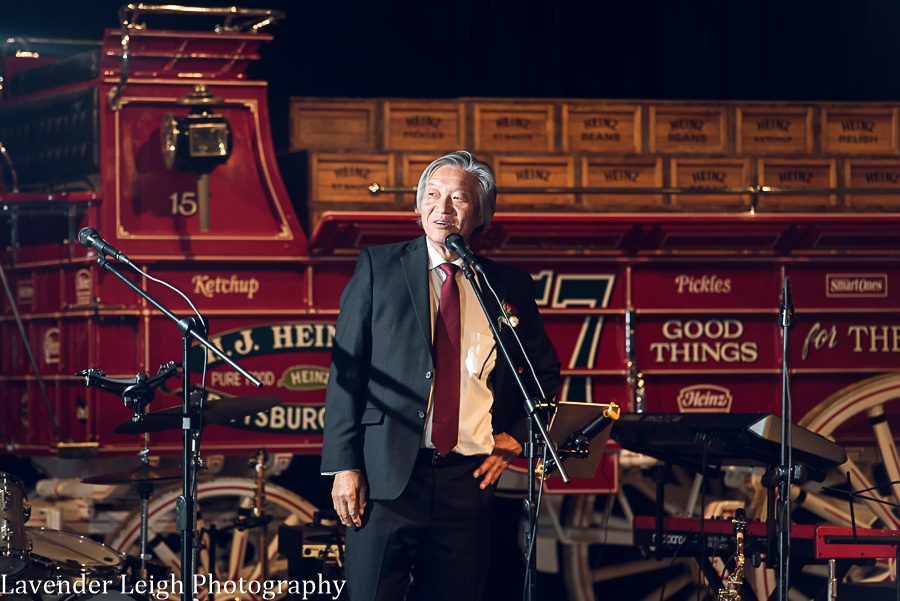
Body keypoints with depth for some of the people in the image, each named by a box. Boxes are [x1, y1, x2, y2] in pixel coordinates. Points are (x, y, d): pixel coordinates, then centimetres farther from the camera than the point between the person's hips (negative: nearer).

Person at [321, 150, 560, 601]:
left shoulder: (509, 288, 11)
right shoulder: (379, 268, 5)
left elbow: (545, 373, 25)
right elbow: (345, 369, 1)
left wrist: (516, 435, 9)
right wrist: (344, 465, -7)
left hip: (468, 480, 2)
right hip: (387, 475, -2)